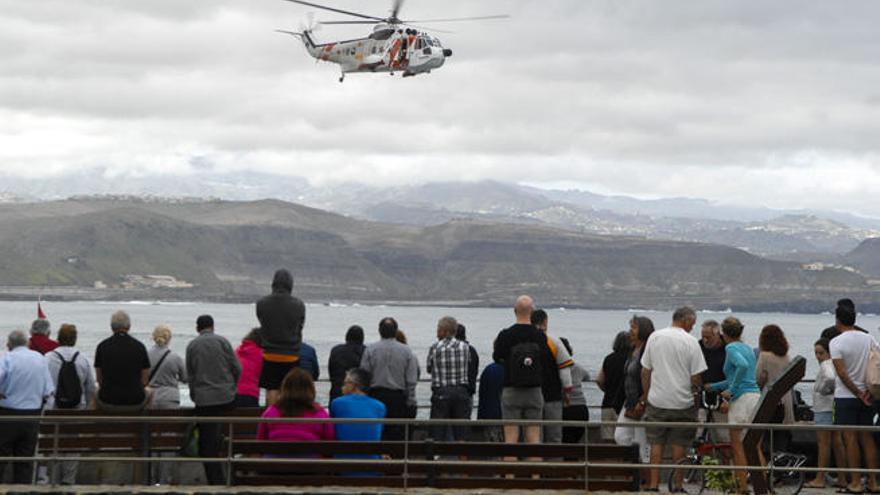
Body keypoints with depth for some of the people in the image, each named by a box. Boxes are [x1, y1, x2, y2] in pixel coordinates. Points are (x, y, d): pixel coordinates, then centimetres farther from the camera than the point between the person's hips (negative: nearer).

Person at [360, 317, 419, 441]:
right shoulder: (406, 351, 0)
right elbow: (411, 380, 0)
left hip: (376, 395, 0)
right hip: (398, 398, 0)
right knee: (397, 435, 2)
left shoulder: (370, 349, -2)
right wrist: (410, 402, 5)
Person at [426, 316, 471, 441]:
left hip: (441, 392, -2)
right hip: (461, 392, 2)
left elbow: (428, 369, 4)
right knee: (461, 435, 6)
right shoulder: (464, 347, 2)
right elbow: (468, 366, 8)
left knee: (438, 435, 2)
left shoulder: (435, 348, -5)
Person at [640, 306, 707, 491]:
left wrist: (646, 395, 16)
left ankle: (653, 484, 4)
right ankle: (677, 485, 11)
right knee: (679, 445, 7)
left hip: (657, 400, 2)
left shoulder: (654, 337, 2)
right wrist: (696, 391, 12)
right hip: (682, 401, -2)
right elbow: (696, 377, -8)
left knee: (656, 443, 8)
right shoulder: (690, 341, -8)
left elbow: (645, 371, 6)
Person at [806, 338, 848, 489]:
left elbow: (830, 377, -32)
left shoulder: (826, 365, -13)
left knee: (823, 443, -8)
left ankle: (820, 479, -7)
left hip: (825, 409, -10)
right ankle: (842, 478, 12)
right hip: (835, 408, 10)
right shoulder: (836, 364, 16)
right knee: (837, 443, 10)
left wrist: (824, 390, -17)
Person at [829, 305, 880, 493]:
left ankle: (856, 483, -2)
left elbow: (842, 373, -15)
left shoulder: (836, 342, -11)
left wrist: (858, 393, -9)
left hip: (846, 396, -5)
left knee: (850, 438, -2)